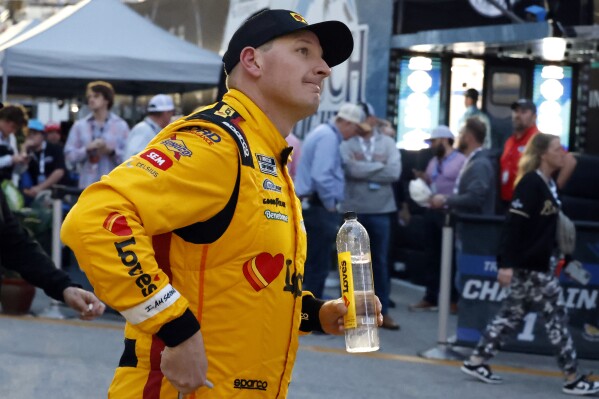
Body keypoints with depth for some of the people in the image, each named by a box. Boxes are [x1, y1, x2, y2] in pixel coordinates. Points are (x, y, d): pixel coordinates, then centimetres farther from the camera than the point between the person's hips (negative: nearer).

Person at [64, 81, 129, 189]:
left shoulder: (120, 125, 5)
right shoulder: (80, 126, 8)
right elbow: (69, 156, 3)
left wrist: (112, 151, -17)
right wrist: (87, 149, -13)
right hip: (87, 187, 1)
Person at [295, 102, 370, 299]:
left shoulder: (323, 132, 17)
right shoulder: (328, 137, -16)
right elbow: (321, 176, -26)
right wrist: (331, 205, -15)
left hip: (309, 205, 10)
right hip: (318, 208, -10)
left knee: (311, 262, 13)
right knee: (319, 263, -6)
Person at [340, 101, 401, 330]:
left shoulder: (387, 143, 5)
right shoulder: (347, 144, 1)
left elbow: (395, 173, -9)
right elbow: (352, 169, -16)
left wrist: (364, 167, -10)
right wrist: (379, 165, -9)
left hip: (380, 210, 1)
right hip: (353, 210, -1)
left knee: (380, 261, 6)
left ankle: (382, 311, 10)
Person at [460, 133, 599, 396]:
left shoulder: (549, 184, 12)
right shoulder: (530, 183, -17)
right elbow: (513, 224, -21)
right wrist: (506, 263, -24)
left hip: (539, 263, 10)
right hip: (527, 265, -10)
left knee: (512, 314, 13)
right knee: (556, 316, -4)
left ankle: (477, 362, 19)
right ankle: (572, 378, 3)